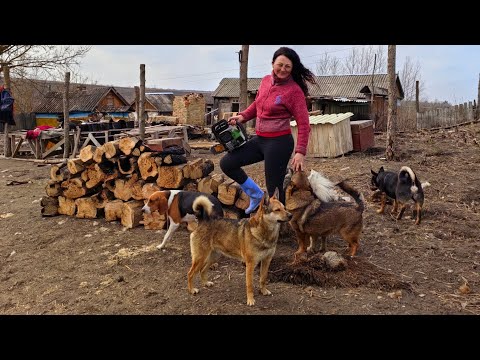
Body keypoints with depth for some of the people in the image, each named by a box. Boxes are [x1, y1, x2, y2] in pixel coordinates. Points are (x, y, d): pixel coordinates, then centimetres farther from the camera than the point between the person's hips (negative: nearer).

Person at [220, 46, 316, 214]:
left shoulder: (294, 90, -13)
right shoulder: (266, 80, 6)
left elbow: (303, 124, -13)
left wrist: (300, 151, -20)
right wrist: (243, 116, 6)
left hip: (279, 142, -7)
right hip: (259, 139, 7)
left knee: (274, 188, -1)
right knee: (226, 163, 6)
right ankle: (256, 194, 20)